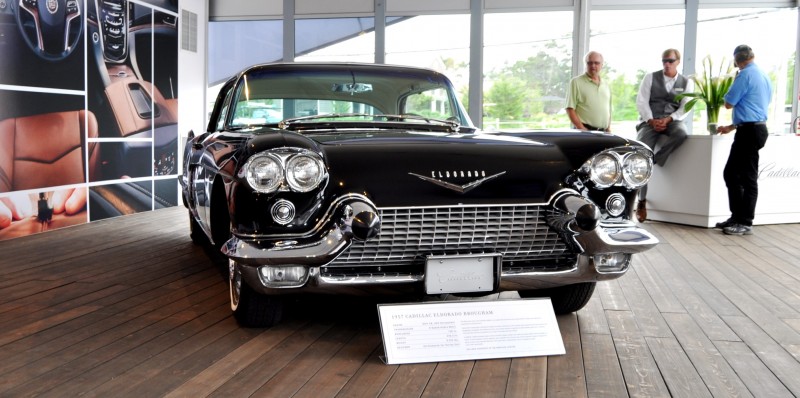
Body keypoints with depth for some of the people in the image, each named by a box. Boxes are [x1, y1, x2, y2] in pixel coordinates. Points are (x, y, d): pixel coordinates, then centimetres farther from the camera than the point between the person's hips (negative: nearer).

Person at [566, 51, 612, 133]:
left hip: (603, 132, 5)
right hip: (585, 130, -5)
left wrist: (609, 129, 12)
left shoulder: (606, 85, 19)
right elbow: (570, 109, -6)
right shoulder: (576, 82, 1)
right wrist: (582, 129, -14)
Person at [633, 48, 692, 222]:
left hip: (672, 121, 1)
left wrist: (668, 120, -16)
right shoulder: (650, 77, 9)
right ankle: (642, 201, -14)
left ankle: (654, 161, -17)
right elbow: (641, 101, 0)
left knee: (681, 134, -37)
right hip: (649, 121, -1)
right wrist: (651, 120, -15)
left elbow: (685, 107, 1)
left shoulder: (686, 82, 11)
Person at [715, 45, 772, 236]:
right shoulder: (764, 76, 17)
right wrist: (731, 127, 30)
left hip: (749, 131, -9)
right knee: (731, 173, 13)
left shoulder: (745, 75, -12)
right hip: (755, 128, 9)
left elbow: (729, 103, -6)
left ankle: (745, 223, 3)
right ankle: (737, 216, 18)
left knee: (748, 177, -3)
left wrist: (734, 84, 10)